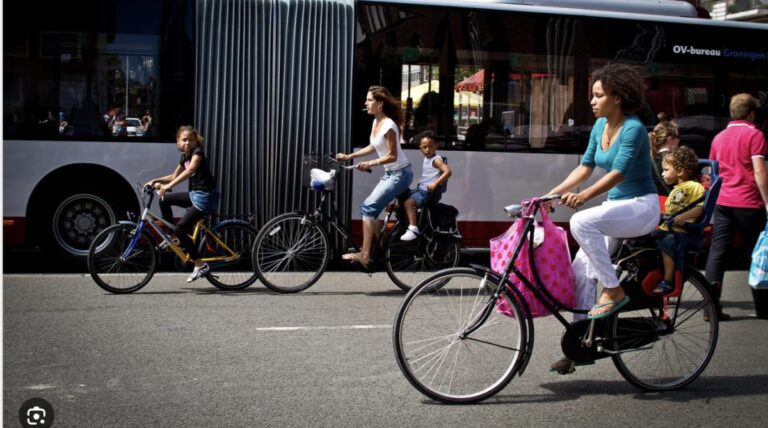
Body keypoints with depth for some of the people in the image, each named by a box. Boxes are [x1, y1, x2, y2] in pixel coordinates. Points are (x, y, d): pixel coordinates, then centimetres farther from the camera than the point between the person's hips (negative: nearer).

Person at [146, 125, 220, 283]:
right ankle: (172, 237, 17)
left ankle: (200, 265, -8)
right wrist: (155, 180, 9)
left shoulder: (197, 152, -14)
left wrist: (168, 186, -40)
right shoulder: (184, 157, 12)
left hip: (206, 197, -9)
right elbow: (174, 176, 23)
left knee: (181, 228, -13)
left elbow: (190, 170, -32)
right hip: (195, 195, 9)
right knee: (165, 199, 12)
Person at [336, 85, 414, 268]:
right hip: (390, 173, 10)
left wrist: (371, 163, -30)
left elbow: (392, 156, -20)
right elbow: (372, 147, 16)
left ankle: (364, 254, -14)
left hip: (400, 174, -10)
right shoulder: (376, 122, 6)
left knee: (369, 206, -15)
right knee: (370, 208, 9)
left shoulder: (388, 125, -21)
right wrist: (349, 156, 10)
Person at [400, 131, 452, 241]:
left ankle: (413, 229, -30)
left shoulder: (436, 160, -12)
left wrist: (435, 183, -33)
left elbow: (447, 171, -27)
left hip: (430, 191, -10)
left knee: (409, 202, -28)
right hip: (421, 189, 10)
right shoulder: (426, 159, 15)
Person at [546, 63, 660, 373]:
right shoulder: (600, 126, 8)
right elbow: (585, 166, 11)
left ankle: (614, 291, -19)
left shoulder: (633, 128, -17)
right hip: (616, 205, 8)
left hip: (642, 207, -8)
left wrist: (585, 195, -39)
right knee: (581, 270, -3)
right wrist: (553, 193, 1)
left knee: (581, 222, -32)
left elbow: (619, 172, -27)